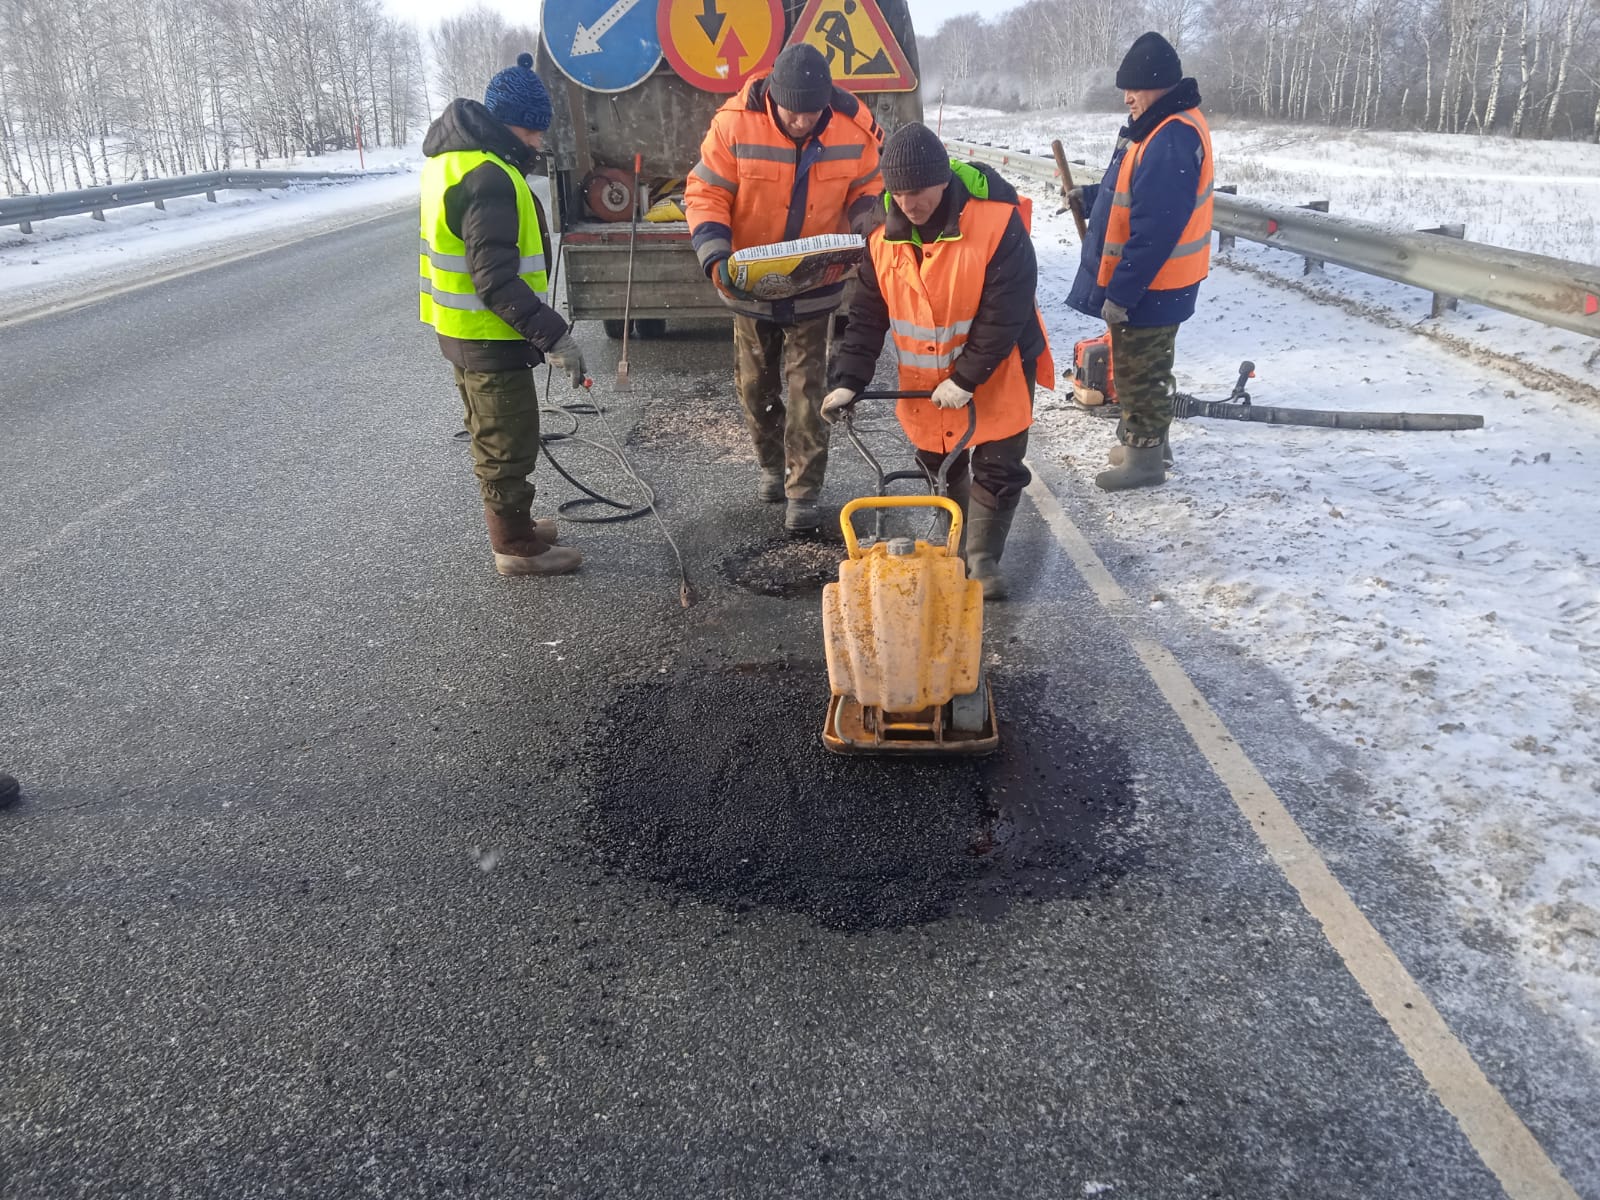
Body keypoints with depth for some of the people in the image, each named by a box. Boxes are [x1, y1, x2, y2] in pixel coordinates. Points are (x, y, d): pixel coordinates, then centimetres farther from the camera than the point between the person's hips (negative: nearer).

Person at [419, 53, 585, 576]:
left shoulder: (455, 155, 9)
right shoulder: (489, 178, -24)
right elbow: (496, 280, -29)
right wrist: (554, 336, -29)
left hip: (463, 332, 10)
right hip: (489, 338, -10)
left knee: (494, 438, 22)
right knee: (510, 444, 3)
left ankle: (513, 524, 37)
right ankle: (516, 546, 16)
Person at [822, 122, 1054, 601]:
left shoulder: (998, 224, -24)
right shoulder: (885, 239, -8)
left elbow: (1003, 315, -23)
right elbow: (867, 317, -4)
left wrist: (967, 378, -23)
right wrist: (848, 380, -14)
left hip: (998, 374, -4)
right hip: (926, 381, 4)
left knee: (998, 469, 3)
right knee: (939, 466, 16)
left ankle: (983, 557, 20)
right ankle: (954, 546, 35)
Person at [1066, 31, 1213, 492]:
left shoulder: (1173, 139, -25)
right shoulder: (1166, 125, 9)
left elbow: (1155, 229, -28)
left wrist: (1119, 292, -26)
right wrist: (1091, 197, 10)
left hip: (1149, 286, -10)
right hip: (1149, 281, 10)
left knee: (1138, 372, 2)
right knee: (1141, 369, 21)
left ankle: (1144, 458, 14)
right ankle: (1145, 440, 36)